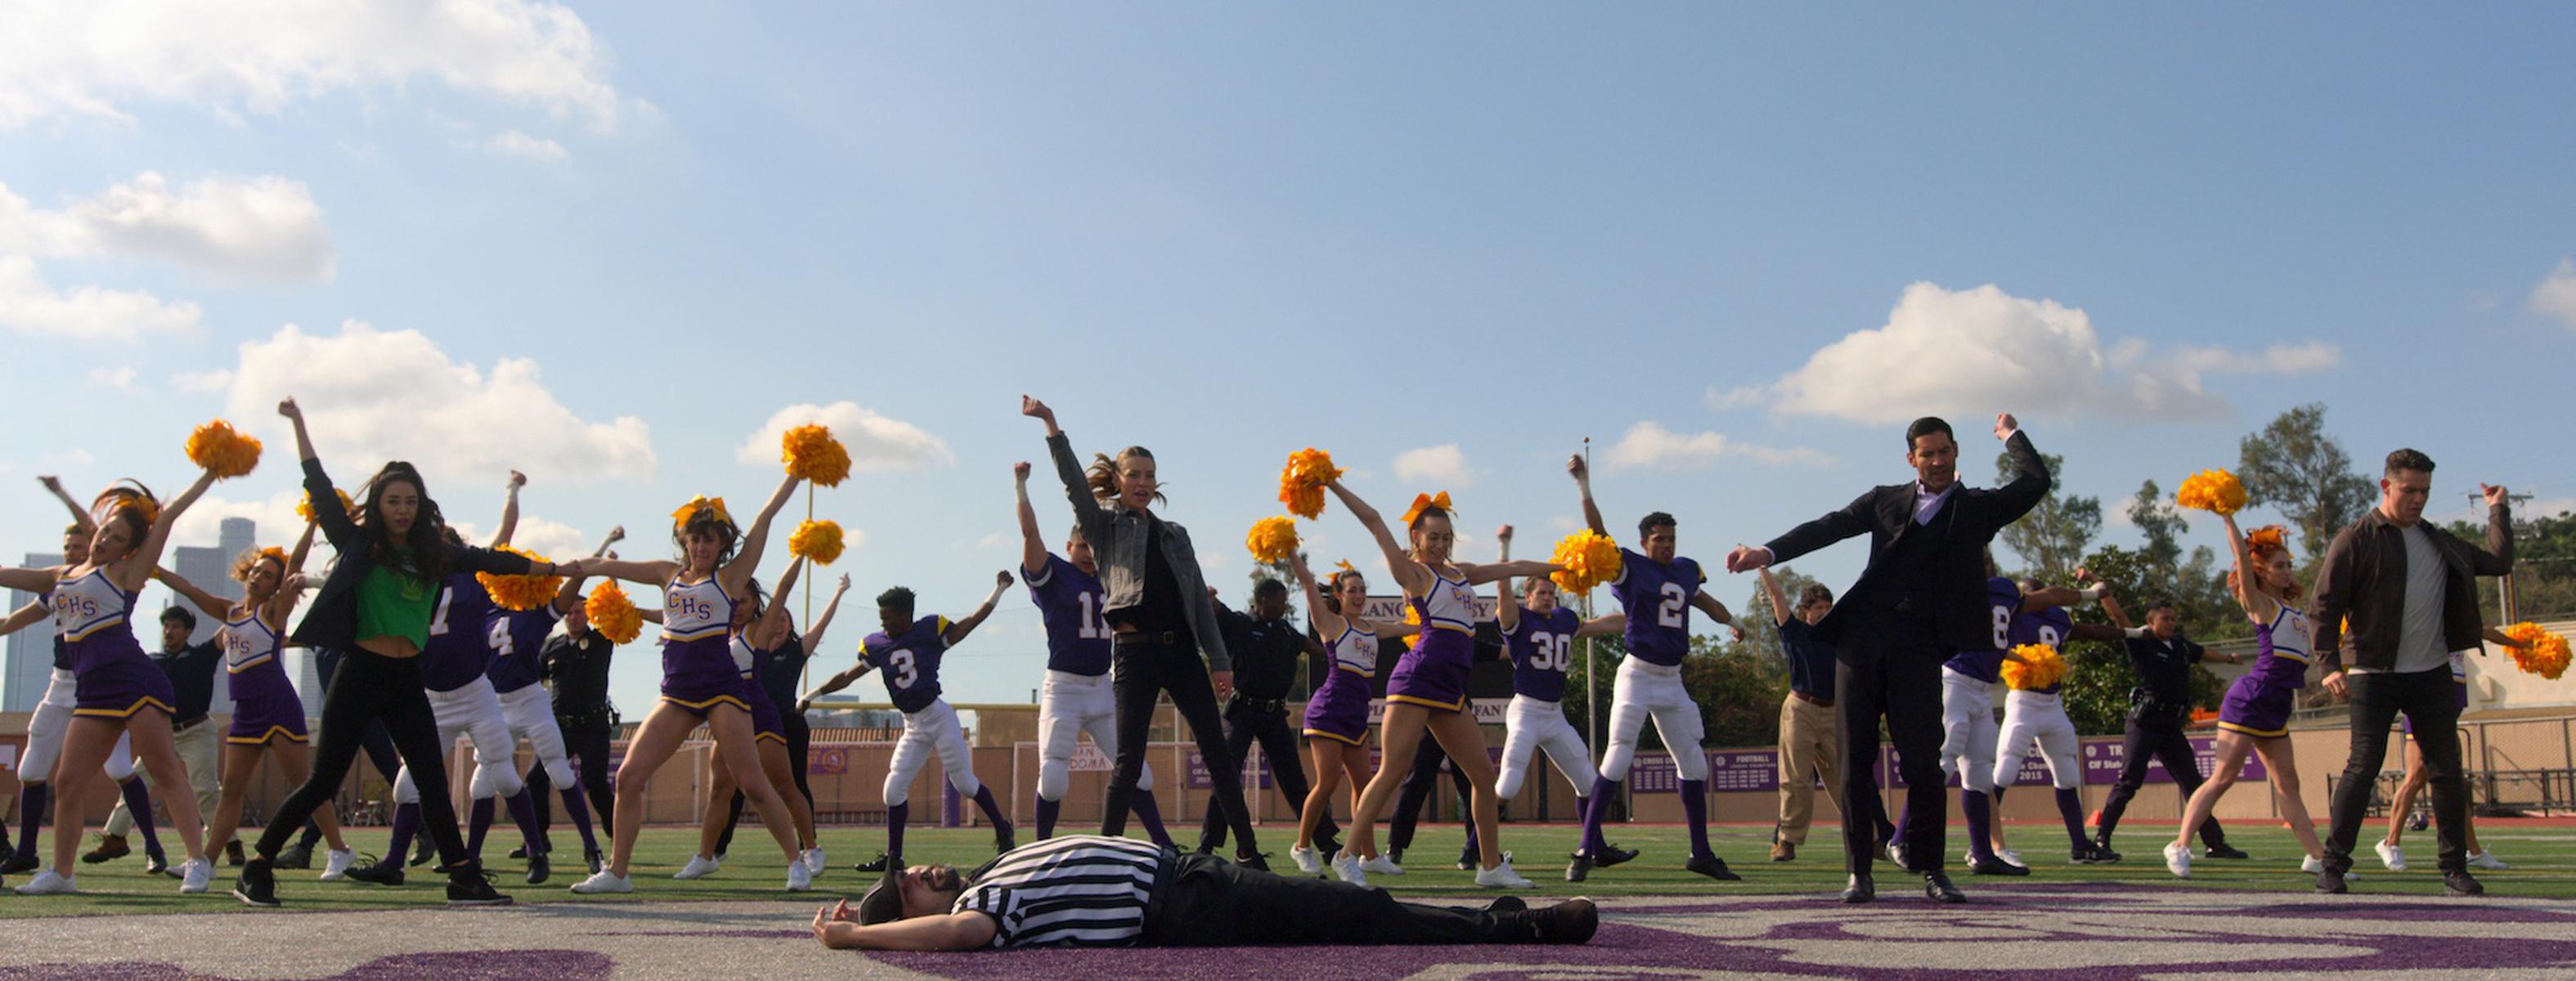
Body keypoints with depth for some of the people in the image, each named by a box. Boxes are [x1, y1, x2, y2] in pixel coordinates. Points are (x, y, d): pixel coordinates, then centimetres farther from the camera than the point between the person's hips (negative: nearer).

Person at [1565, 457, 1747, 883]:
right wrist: (1584, 486, -25)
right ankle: (1587, 850, -7)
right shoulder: (1630, 566, -4)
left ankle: (1701, 853, 20)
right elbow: (1599, 534, -16)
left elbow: (1703, 599, 29)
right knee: (1617, 761, -11)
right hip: (1637, 675, -6)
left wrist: (1731, 620, 14)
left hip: (1673, 680, 6)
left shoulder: (1686, 570, 11)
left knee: (1693, 765, 9)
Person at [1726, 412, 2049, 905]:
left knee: (1921, 761, -8)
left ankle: (1932, 869, 6)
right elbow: (1827, 527, 6)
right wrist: (1767, 552, -7)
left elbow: (2035, 482, 3)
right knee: (1856, 757, 0)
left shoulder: (1978, 508, 15)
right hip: (1861, 637, 2)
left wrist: (2012, 435, 19)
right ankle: (1859, 872, 6)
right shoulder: (1885, 500, 16)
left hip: (1920, 645, -1)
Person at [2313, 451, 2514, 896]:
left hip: (2432, 675, 5)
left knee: (2447, 771, 5)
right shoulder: (2356, 540, -4)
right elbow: (2325, 604, -7)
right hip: (2375, 675, -5)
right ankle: (2334, 863, 0)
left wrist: (2499, 511, 14)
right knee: (2363, 768, -6)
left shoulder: (2439, 541, 14)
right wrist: (2330, 664, -15)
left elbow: (2499, 562, 19)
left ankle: (2455, 867, 14)